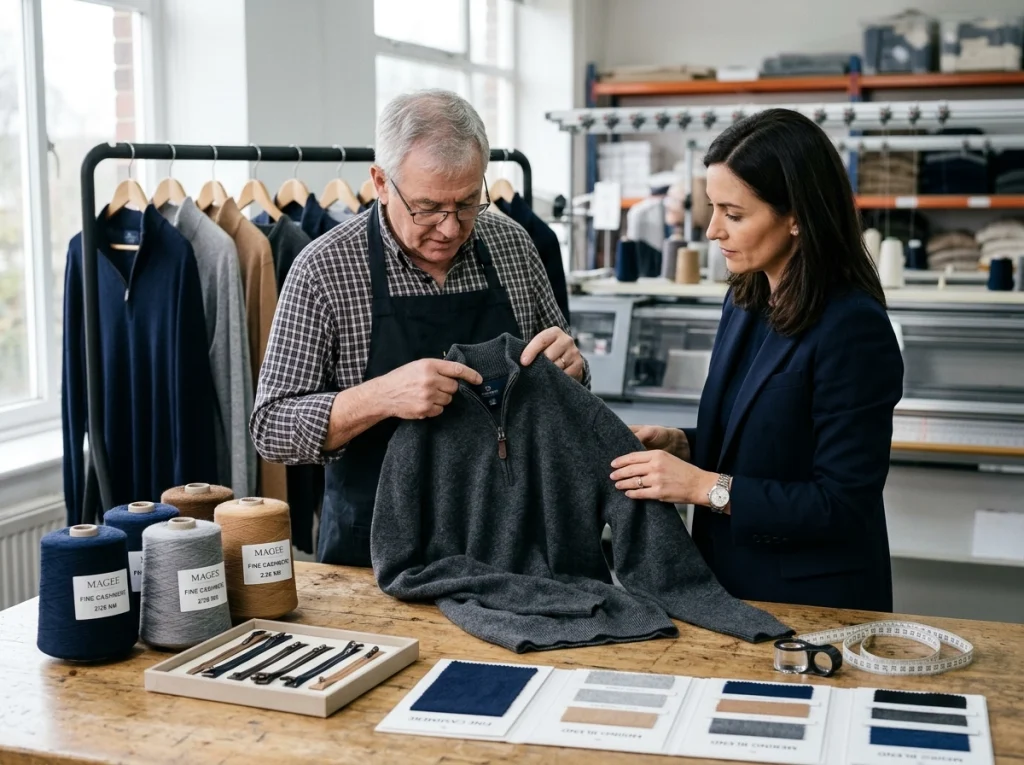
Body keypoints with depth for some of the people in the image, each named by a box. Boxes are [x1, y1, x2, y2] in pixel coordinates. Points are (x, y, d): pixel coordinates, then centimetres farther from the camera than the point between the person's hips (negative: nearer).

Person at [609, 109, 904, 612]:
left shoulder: (853, 329, -20)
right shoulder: (745, 302, 4)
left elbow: (844, 505, -21)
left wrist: (703, 486, -23)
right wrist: (682, 444, -4)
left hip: (815, 604, -7)